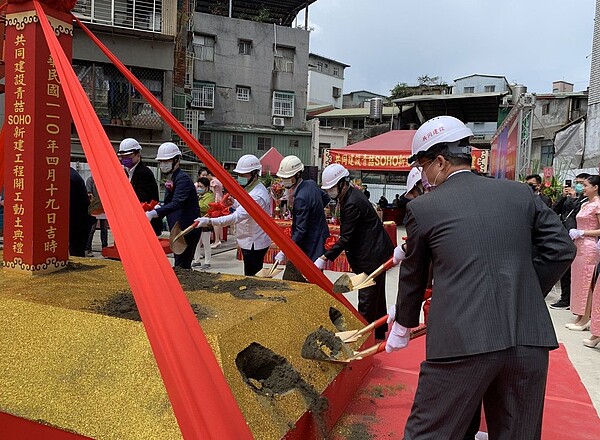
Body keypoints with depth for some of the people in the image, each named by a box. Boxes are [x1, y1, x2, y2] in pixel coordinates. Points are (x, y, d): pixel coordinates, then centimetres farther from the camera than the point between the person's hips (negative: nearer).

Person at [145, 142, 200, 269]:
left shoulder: (183, 178, -15)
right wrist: (158, 209, -2)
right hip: (178, 230, 10)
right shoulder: (170, 179, 16)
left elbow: (176, 203, -30)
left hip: (187, 229, -10)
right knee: (182, 266, 15)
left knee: (181, 267, -11)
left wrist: (153, 213, -40)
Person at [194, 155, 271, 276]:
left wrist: (210, 221, -36)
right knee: (252, 277, 17)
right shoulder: (250, 189, 10)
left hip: (254, 244, -10)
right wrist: (234, 202, 2)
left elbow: (236, 217, -33)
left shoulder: (257, 196, -25)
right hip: (249, 242, 10)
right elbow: (244, 208, 24)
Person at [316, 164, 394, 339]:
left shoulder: (352, 203, -23)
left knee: (367, 299, -3)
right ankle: (379, 332, 33)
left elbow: (345, 238, -23)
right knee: (376, 295, 20)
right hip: (374, 252, 11)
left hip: (372, 255, -11)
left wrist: (324, 258, -21)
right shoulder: (351, 195, 8)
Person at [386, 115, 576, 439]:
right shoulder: (520, 193, 10)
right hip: (529, 339, 5)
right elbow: (562, 249, 10)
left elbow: (412, 277, 13)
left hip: (462, 342, -4)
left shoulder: (423, 207, 2)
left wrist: (402, 327, 28)